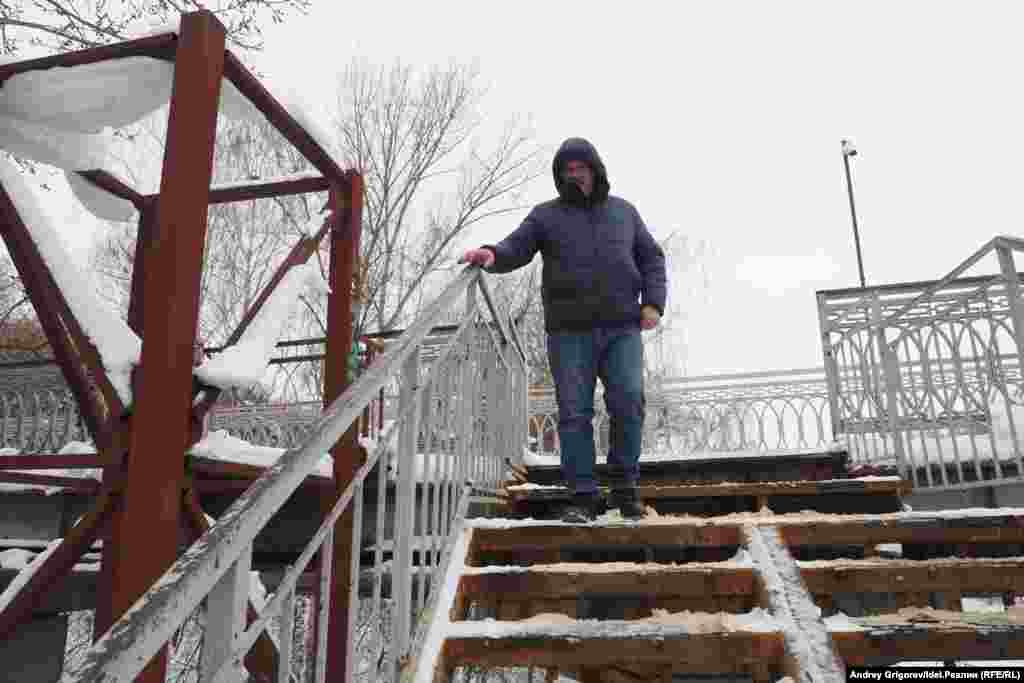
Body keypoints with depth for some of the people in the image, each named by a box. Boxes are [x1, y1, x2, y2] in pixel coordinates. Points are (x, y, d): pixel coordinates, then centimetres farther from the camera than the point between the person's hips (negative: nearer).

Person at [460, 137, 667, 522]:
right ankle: (583, 496, 5)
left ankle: (624, 484, 8)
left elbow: (651, 258, 19)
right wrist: (492, 254, -23)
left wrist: (653, 302, 4)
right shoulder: (546, 215, 13)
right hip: (570, 332, -1)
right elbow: (515, 249, 0)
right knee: (574, 413, -3)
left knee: (628, 402, -11)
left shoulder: (623, 212, 19)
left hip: (622, 330, 1)